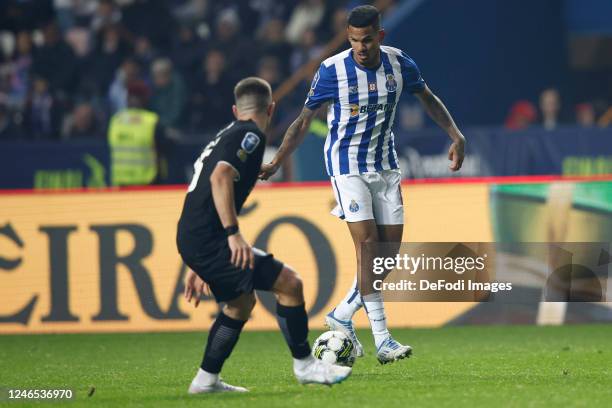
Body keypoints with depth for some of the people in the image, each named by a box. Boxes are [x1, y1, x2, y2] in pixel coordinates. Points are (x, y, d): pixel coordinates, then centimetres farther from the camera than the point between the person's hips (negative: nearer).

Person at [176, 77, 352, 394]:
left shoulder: (227, 135, 24)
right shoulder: (250, 135, -5)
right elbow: (220, 177, -22)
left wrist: (197, 267, 31)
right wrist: (233, 234, -23)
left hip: (190, 239, 10)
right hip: (207, 240, -10)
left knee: (241, 303, 23)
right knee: (289, 283, -8)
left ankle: (206, 380, 25)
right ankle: (304, 365, 2)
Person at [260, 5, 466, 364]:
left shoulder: (399, 64, -5)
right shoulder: (332, 71, -15)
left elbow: (428, 99, 14)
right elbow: (305, 120, -6)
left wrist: (456, 136, 5)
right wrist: (276, 163, -12)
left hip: (385, 165, 5)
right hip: (347, 164, -5)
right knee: (368, 244, -17)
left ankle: (343, 315, 18)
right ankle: (382, 339, -18)